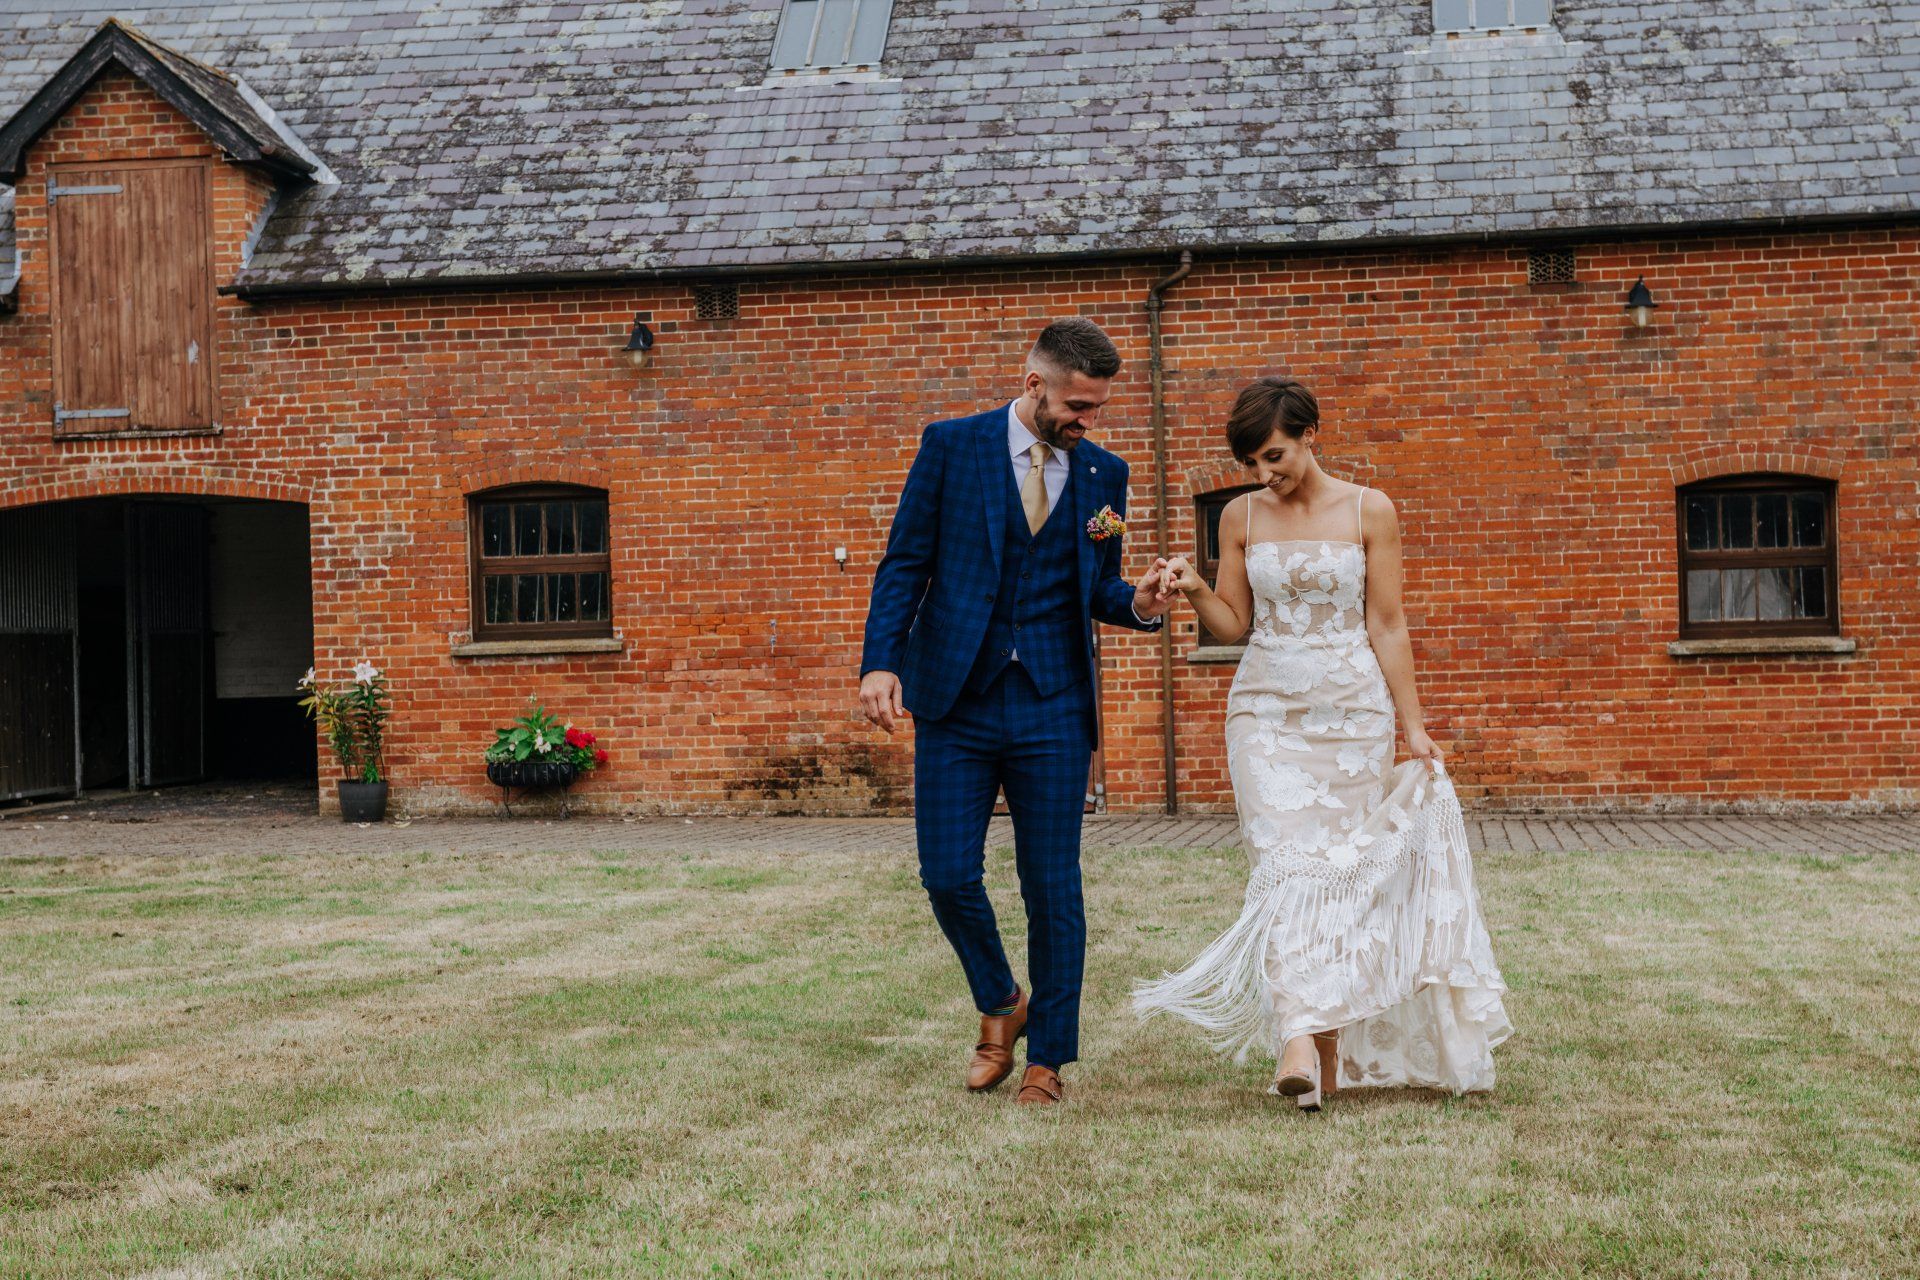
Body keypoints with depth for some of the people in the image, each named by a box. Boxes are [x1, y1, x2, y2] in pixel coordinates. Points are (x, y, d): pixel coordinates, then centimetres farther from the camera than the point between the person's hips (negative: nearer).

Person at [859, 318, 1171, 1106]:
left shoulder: (1104, 473, 7)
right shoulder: (952, 446, 0)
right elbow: (905, 562, 0)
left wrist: (1137, 604, -7)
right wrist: (881, 662, -11)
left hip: (1053, 708, 1)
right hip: (955, 701, -1)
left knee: (1053, 889, 3)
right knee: (948, 877, -2)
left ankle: (1047, 1057, 17)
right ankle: (1000, 1004, 26)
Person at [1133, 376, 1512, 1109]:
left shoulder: (1369, 512, 0)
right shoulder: (1241, 517, 5)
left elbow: (1387, 624, 1)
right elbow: (1232, 622, 9)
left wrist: (1412, 725, 1)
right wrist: (1195, 591, -12)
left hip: (1353, 708, -1)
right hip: (1267, 710, 1)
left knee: (1345, 872, 1)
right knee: (1287, 866, -12)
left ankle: (1334, 1051, 12)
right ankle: (1300, 1046, -20)